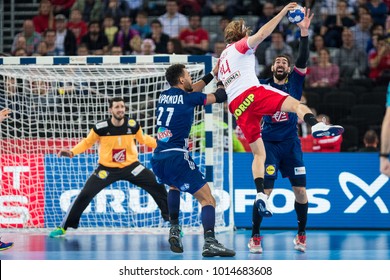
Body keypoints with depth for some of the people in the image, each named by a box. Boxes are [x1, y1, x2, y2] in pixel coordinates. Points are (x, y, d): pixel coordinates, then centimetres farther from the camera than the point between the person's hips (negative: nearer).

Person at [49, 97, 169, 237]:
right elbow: (87, 142, -2)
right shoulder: (101, 127, -17)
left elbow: (144, 139, 10)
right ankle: (63, 227, 4)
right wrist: (72, 152, -16)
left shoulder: (133, 125, -11)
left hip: (131, 166, 2)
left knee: (157, 186, -8)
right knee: (85, 194, -10)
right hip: (107, 168, -2)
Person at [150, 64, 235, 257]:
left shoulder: (164, 96, 14)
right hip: (176, 158, -7)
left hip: (157, 160, 7)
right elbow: (218, 97, 11)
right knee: (207, 199, -6)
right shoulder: (188, 98, -2)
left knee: (174, 185, 38)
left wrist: (212, 74, 37)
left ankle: (174, 229, 23)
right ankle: (209, 242, -25)